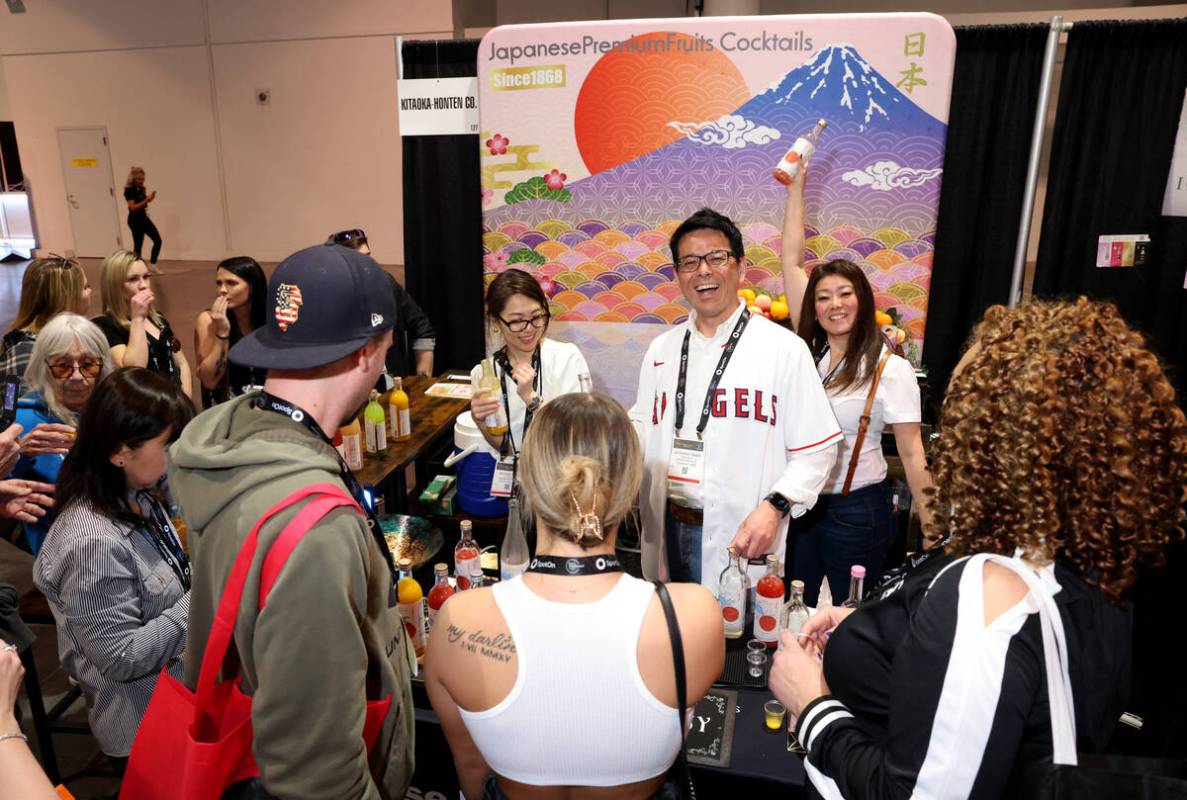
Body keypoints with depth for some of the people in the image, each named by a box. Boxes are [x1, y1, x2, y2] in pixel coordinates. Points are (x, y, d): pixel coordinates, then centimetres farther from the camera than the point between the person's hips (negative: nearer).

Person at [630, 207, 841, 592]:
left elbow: (817, 448, -5)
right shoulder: (661, 350, 10)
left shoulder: (784, 349, -4)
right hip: (668, 530, 4)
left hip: (743, 536, -4)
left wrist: (774, 506, -17)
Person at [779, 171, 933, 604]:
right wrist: (796, 186, 3)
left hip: (855, 510, -4)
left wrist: (932, 531, -11)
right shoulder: (808, 351, 0)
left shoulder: (890, 369, -11)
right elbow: (791, 260, 1)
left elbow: (912, 454, -9)